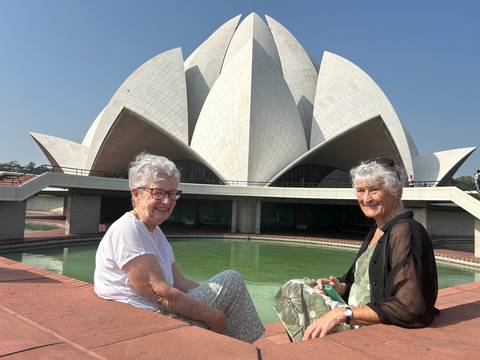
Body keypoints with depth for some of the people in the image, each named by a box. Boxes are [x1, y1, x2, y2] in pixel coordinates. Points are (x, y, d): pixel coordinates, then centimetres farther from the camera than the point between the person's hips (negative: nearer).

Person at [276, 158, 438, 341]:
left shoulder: (405, 232, -18)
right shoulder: (376, 232, 12)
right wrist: (339, 287, -2)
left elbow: (408, 308, -25)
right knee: (293, 289, 2)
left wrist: (343, 313, -27)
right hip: (356, 321, 9)